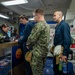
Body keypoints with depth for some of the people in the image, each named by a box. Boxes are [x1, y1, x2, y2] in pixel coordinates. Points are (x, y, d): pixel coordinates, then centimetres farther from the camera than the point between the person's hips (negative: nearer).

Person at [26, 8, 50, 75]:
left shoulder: (38, 25, -19)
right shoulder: (47, 25, 12)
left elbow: (32, 38, -20)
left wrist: (28, 45, 1)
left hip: (38, 52, -9)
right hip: (44, 51, 10)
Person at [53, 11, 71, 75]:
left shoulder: (64, 25, -14)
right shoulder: (57, 26, 11)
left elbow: (67, 40, -22)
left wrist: (64, 54, -23)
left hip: (62, 52, -8)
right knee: (56, 69, 18)